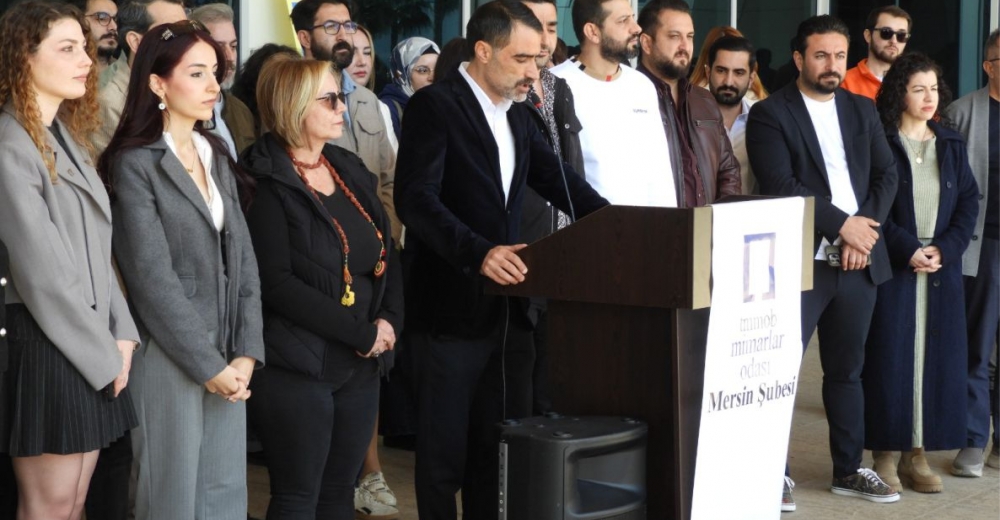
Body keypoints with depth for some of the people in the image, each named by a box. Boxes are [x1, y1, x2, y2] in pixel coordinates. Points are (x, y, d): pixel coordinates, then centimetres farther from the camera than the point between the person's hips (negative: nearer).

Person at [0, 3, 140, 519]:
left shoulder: (67, 138, 14)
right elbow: (44, 275, -18)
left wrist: (121, 333, 2)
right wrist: (106, 355, -12)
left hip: (91, 349, 8)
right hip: (44, 348, -8)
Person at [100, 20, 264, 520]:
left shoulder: (217, 157, 12)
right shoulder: (134, 164, -9)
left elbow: (242, 260, 8)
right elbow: (153, 279, -15)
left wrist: (246, 352, -3)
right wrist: (208, 365, -14)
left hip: (228, 359, 6)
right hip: (170, 358, -6)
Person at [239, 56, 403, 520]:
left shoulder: (352, 171, 12)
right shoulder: (266, 183, -10)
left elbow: (387, 255, 13)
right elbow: (275, 282, -18)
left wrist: (389, 320, -6)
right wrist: (361, 332, -17)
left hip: (361, 364, 7)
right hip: (297, 365, -7)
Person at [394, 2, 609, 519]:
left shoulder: (518, 114, 13)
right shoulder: (434, 106, -11)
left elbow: (557, 180, 15)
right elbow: (416, 199, -21)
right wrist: (478, 252, -33)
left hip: (506, 306, 7)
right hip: (451, 309, -7)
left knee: (503, 446, 12)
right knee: (444, 451, 4)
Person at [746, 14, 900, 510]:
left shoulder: (863, 110, 13)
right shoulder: (770, 114, -5)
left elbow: (887, 173, 8)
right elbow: (781, 186, -14)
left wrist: (866, 228, -7)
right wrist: (842, 225, -15)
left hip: (859, 260, 5)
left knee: (847, 369, 14)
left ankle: (848, 470, 24)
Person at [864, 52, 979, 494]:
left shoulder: (951, 145, 12)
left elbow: (969, 201, 8)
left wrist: (945, 248, -7)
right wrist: (907, 250, -15)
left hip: (941, 270, 5)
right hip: (891, 268, -4)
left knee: (936, 357, 4)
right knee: (890, 355, -3)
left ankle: (918, 453, 11)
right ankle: (885, 453, 5)